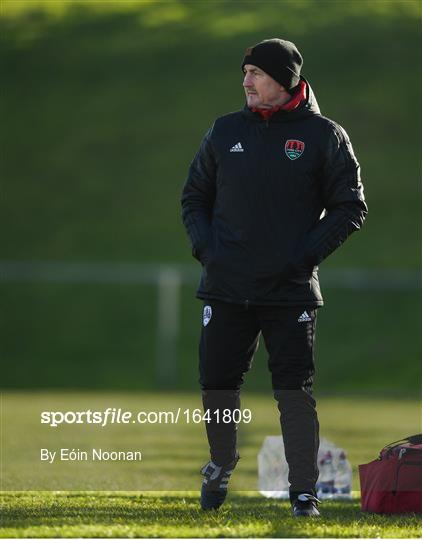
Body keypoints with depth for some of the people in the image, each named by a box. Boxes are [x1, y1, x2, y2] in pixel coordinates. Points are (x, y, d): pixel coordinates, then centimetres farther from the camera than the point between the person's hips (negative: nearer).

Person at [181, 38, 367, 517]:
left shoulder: (323, 136, 0)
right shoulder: (226, 132, 10)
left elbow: (350, 208, 2)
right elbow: (194, 197, 18)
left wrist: (307, 253, -9)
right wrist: (205, 247, 2)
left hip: (291, 292, -3)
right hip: (226, 288, 3)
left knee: (295, 389, -4)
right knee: (217, 383, 4)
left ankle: (304, 491, 2)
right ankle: (221, 465, 29)